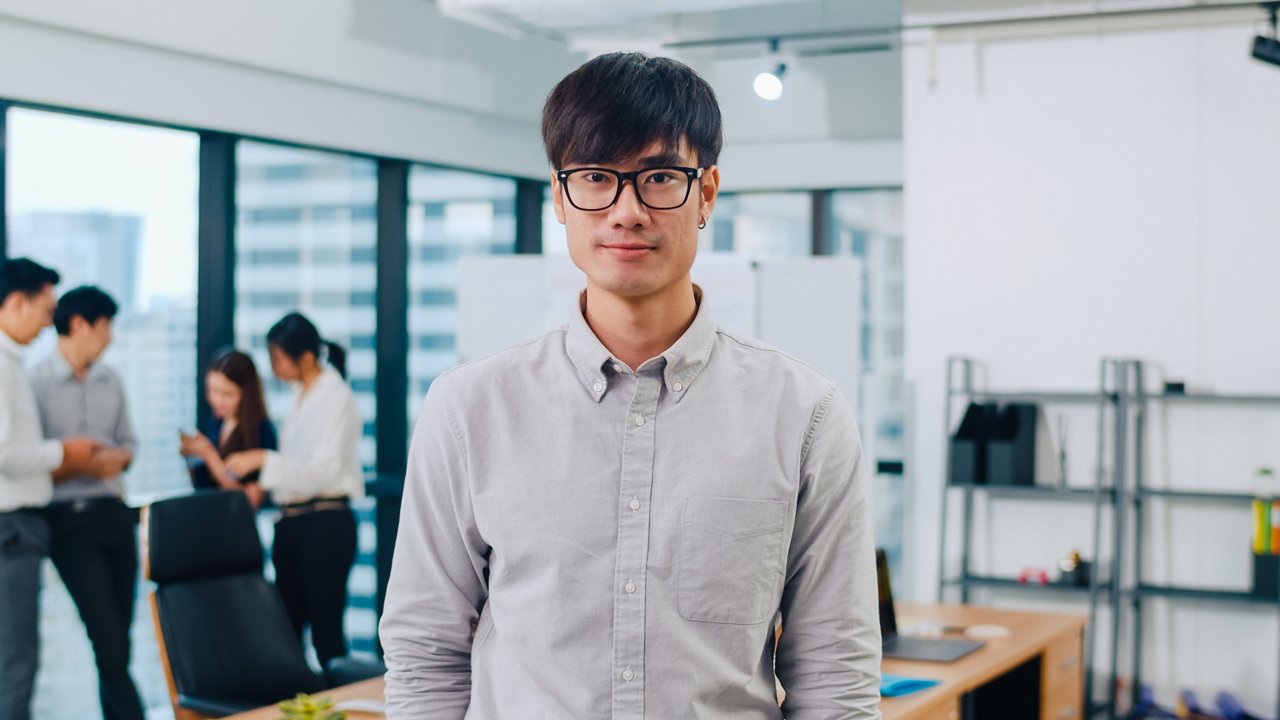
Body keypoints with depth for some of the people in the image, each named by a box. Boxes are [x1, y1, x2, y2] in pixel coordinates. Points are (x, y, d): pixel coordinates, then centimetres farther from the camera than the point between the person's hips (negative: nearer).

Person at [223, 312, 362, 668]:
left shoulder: (335, 397, -12)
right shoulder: (302, 396, 15)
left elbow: (326, 468, -20)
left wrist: (263, 460, -24)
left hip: (325, 523, -9)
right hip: (291, 522, 9)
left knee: (325, 631, -6)